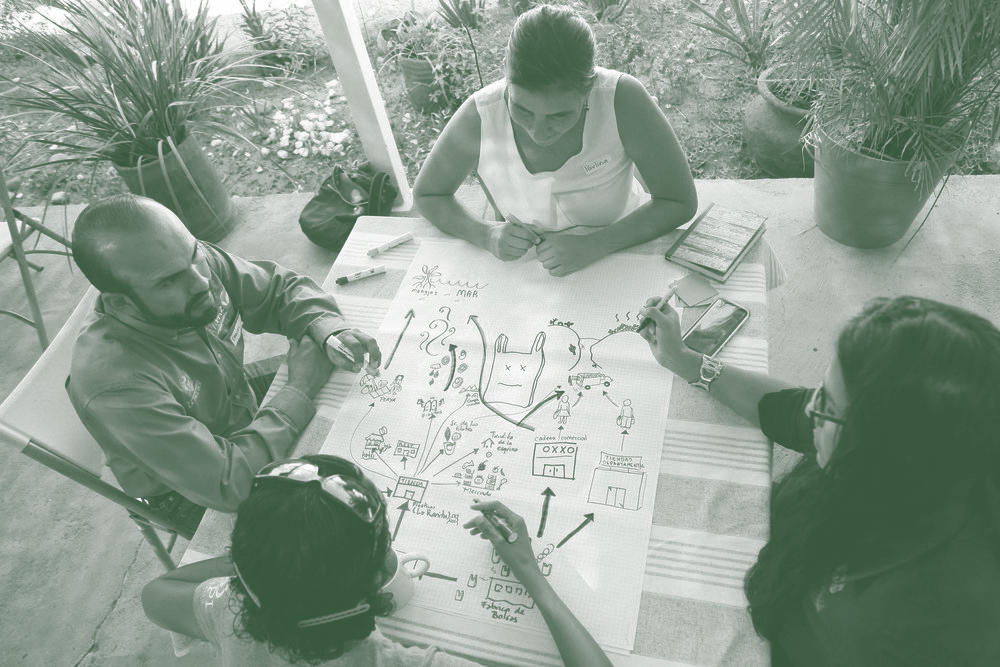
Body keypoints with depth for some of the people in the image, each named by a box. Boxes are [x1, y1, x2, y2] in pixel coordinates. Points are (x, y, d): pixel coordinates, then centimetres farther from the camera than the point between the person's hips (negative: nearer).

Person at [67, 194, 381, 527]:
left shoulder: (198, 261, -21)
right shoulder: (113, 384, -38)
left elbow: (282, 287, -5)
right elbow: (228, 485, -36)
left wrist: (329, 329, -26)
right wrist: (300, 390, -29)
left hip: (249, 410, 7)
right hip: (202, 500, -6)